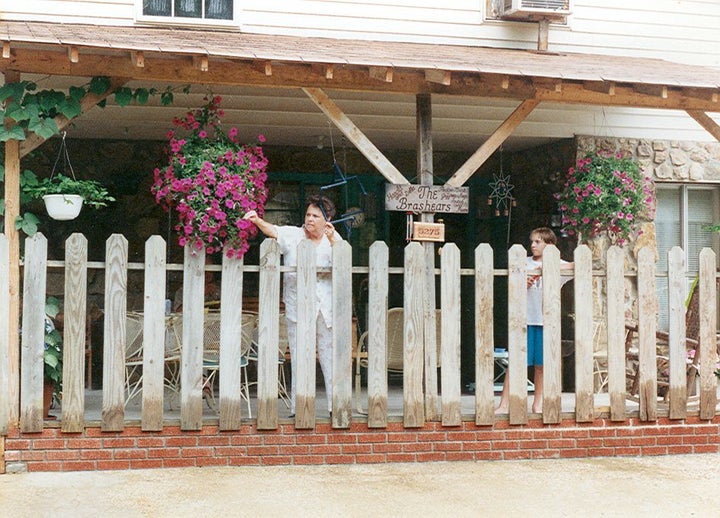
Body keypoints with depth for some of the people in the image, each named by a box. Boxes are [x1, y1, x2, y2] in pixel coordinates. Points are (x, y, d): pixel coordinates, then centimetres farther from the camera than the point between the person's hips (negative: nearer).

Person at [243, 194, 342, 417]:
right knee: (298, 358, -1)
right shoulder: (292, 235, 4)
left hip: (326, 307, 1)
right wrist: (257, 221, -34)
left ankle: (336, 406, 12)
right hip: (298, 305, -1)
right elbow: (273, 231, -15)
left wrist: (332, 240, -15)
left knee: (330, 356, 5)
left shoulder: (333, 239, 10)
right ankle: (297, 408, 4)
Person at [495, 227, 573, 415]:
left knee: (541, 364, 6)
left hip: (546, 320, 0)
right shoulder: (525, 263, 9)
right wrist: (524, 285, -11)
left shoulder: (557, 264, 5)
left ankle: (537, 404, 19)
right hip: (525, 318, 0)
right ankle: (503, 405, -3)